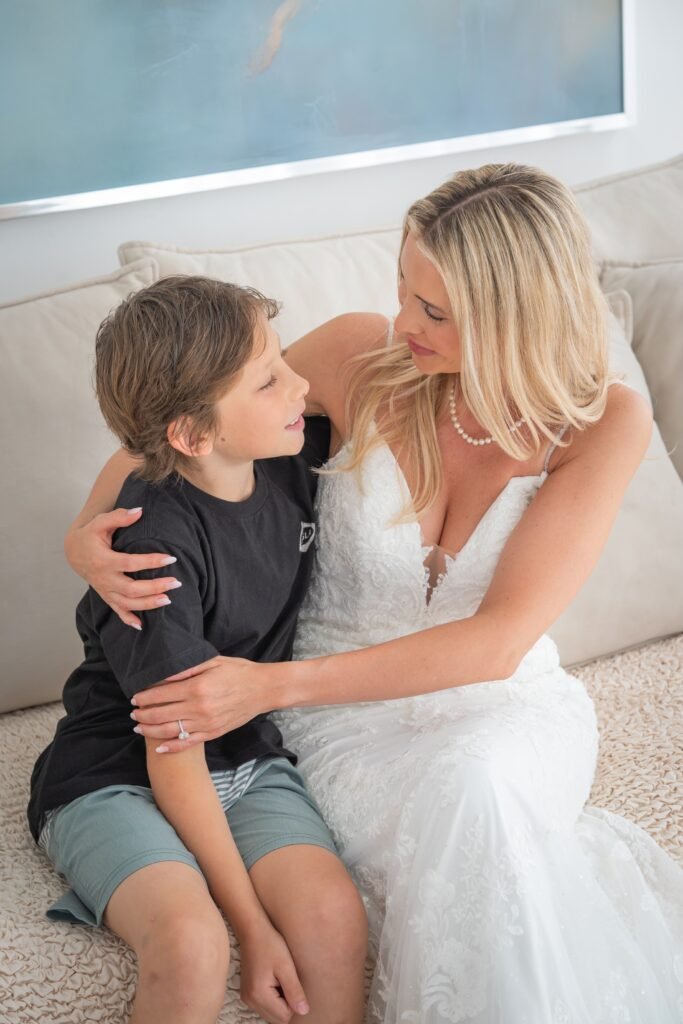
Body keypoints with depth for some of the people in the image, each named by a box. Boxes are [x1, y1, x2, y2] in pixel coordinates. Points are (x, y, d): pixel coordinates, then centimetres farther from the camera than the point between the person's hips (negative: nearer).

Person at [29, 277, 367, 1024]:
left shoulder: (291, 460, -7)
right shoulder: (159, 550, -26)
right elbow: (175, 763, -21)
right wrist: (252, 925, -19)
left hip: (249, 759, 6)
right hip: (117, 780, -5)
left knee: (334, 916, -24)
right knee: (193, 947, -33)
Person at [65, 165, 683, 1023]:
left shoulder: (604, 421, -16)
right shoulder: (360, 356, -14)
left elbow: (499, 640, -22)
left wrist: (274, 684, -29)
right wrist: (87, 532, -20)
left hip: (504, 703, 0)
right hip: (352, 710, 0)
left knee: (475, 779, -36)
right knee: (463, 812, -33)